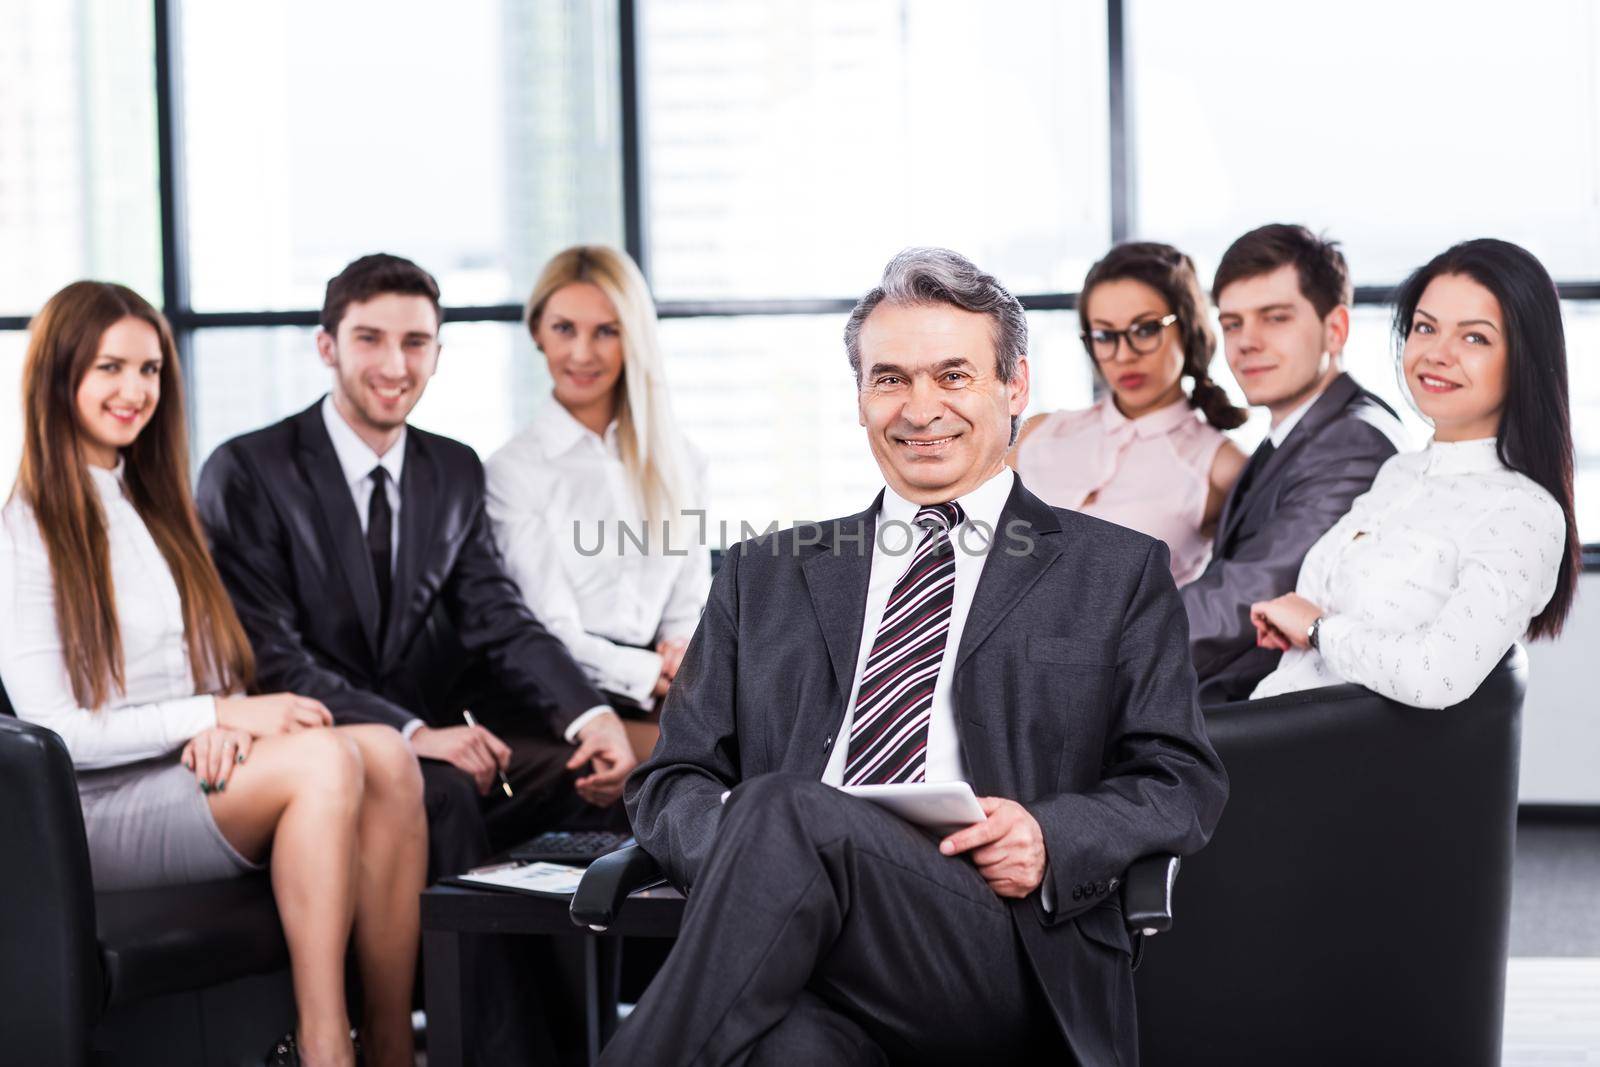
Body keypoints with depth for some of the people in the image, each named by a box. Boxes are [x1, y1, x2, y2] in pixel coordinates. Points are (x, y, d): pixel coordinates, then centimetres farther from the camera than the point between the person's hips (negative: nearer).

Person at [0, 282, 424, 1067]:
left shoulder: (153, 507, 20)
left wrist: (225, 723, -7)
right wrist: (218, 713, -14)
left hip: (199, 773, 7)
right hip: (99, 808, -7)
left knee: (387, 760, -24)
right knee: (323, 758, -32)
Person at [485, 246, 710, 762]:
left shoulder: (677, 462, 19)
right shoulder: (512, 472, 3)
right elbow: (551, 636, -3)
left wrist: (684, 656, -5)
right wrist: (657, 675, -12)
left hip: (665, 699, 5)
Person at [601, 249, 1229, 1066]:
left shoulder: (1117, 574, 20)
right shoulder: (764, 578, 26)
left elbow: (1183, 784, 13)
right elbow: (670, 781, 20)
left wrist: (1050, 838, -9)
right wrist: (731, 836, -5)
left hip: (1005, 962, 0)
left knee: (787, 812, -33)